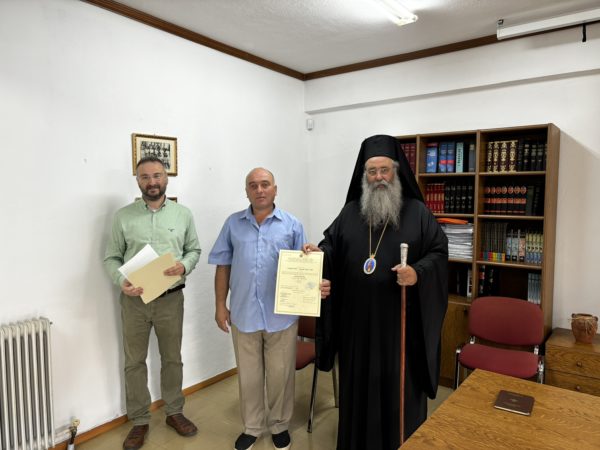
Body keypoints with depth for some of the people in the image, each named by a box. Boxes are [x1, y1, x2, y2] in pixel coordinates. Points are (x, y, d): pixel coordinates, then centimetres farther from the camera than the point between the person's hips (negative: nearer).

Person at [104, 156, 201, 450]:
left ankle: (174, 413, 33)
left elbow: (194, 250, 7)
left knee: (172, 358, 14)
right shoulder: (123, 216, -2)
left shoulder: (183, 214, 2)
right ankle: (139, 421, 28)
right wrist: (121, 281, -18)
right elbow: (111, 258, 0)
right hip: (134, 300, 0)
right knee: (134, 362, 11)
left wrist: (185, 266, -14)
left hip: (171, 299, 1)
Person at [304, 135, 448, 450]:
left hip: (399, 320, -2)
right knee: (359, 384, 16)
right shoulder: (350, 212, 6)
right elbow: (332, 249, 10)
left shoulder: (418, 212, -1)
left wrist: (418, 273, -22)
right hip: (358, 320, 3)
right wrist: (317, 252, -13)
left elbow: (439, 252, -3)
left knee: (400, 386, 11)